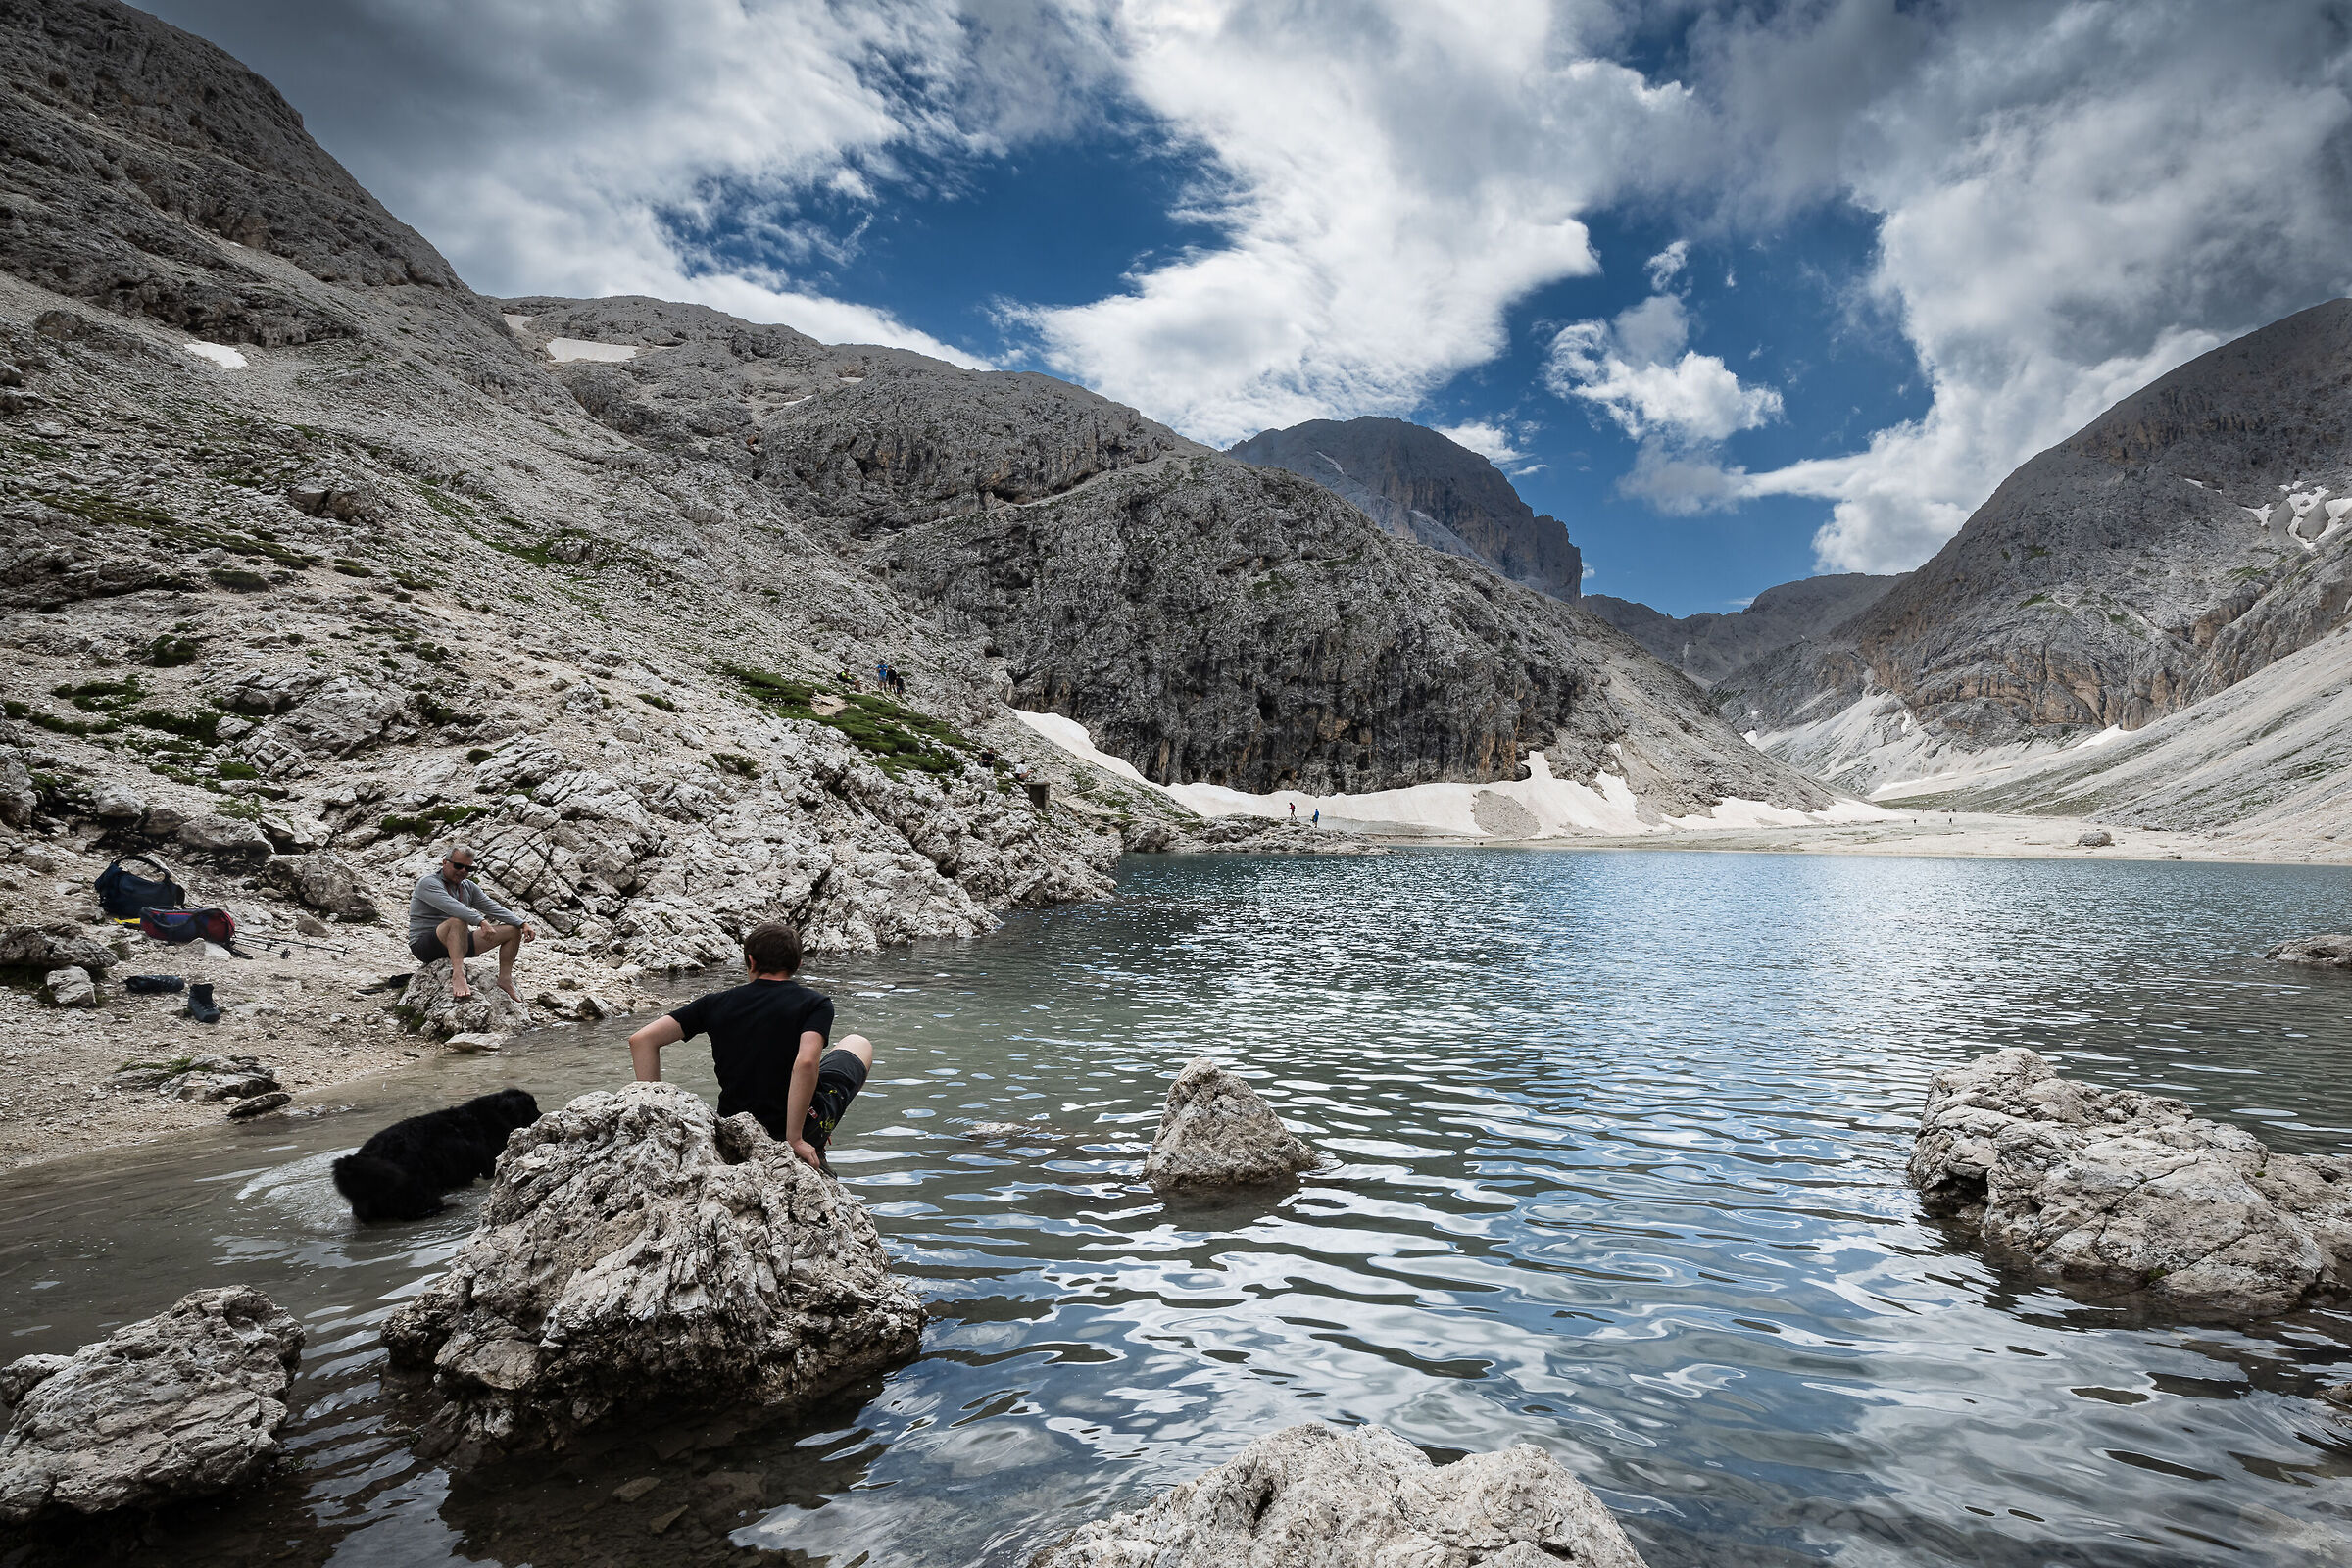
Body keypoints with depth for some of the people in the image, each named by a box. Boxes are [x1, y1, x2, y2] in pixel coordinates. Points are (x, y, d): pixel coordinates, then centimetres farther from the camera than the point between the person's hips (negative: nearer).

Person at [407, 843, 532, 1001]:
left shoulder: (468, 887, 12)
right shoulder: (429, 883, -12)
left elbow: (493, 908, 6)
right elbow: (451, 906, -30)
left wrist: (523, 924, -9)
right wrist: (481, 922, -42)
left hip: (456, 943, 8)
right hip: (425, 945, -8)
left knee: (513, 930, -1)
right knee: (458, 920, -39)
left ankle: (505, 979, -8)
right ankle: (457, 974, -50)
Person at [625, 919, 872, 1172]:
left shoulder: (717, 1003, 0)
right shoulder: (815, 1003, -11)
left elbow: (641, 1039, -4)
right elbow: (806, 1063, -28)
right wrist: (794, 1139, -22)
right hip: (801, 1125, -4)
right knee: (858, 1044, 22)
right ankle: (813, 1152, 18)